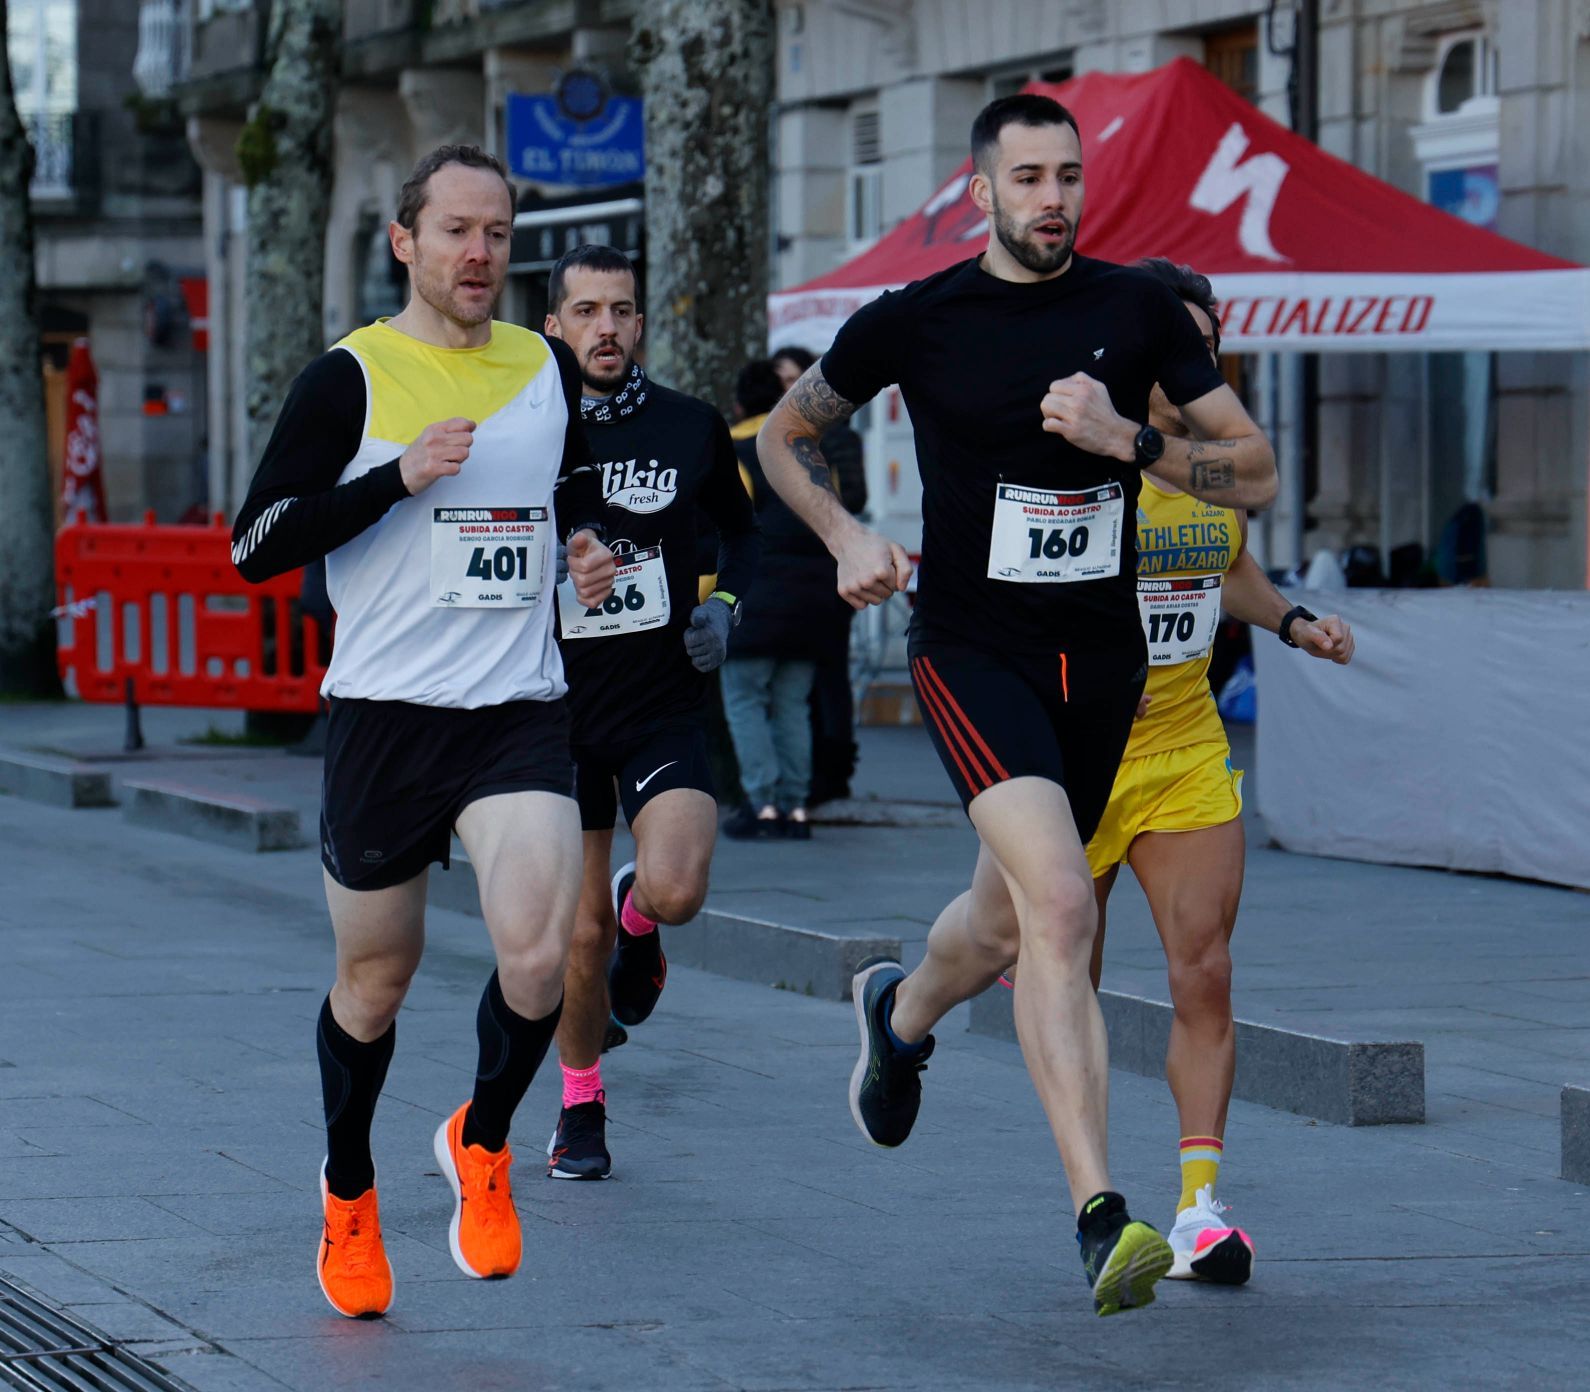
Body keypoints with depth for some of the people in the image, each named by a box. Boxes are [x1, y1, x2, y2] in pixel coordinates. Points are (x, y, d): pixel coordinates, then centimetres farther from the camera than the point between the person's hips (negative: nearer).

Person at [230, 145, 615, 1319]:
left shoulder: (549, 369, 9)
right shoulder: (350, 379, -5)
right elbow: (256, 548, -10)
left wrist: (590, 546, 6)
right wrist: (401, 477, -18)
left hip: (520, 713, 2)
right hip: (384, 710, -2)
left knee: (538, 951, -19)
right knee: (376, 977, 10)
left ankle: (482, 1142, 10)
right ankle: (349, 1190, 36)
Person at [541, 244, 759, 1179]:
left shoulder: (692, 429, 1)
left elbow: (742, 530, 17)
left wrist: (726, 606, 0)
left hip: (665, 706, 0)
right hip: (557, 709, 0)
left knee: (675, 889, -23)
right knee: (581, 935, 3)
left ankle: (639, 916, 15)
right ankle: (582, 1109, 26)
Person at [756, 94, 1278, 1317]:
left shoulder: (1138, 309, 1)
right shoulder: (916, 321, -3)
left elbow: (1256, 472, -1)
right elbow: (787, 433, 14)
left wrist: (1127, 439, -16)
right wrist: (848, 536, -4)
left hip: (1103, 655, 4)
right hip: (973, 651, -4)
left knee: (1006, 925, 18)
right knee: (1060, 907, -24)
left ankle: (901, 1012, 56)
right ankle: (1101, 1217, -27)